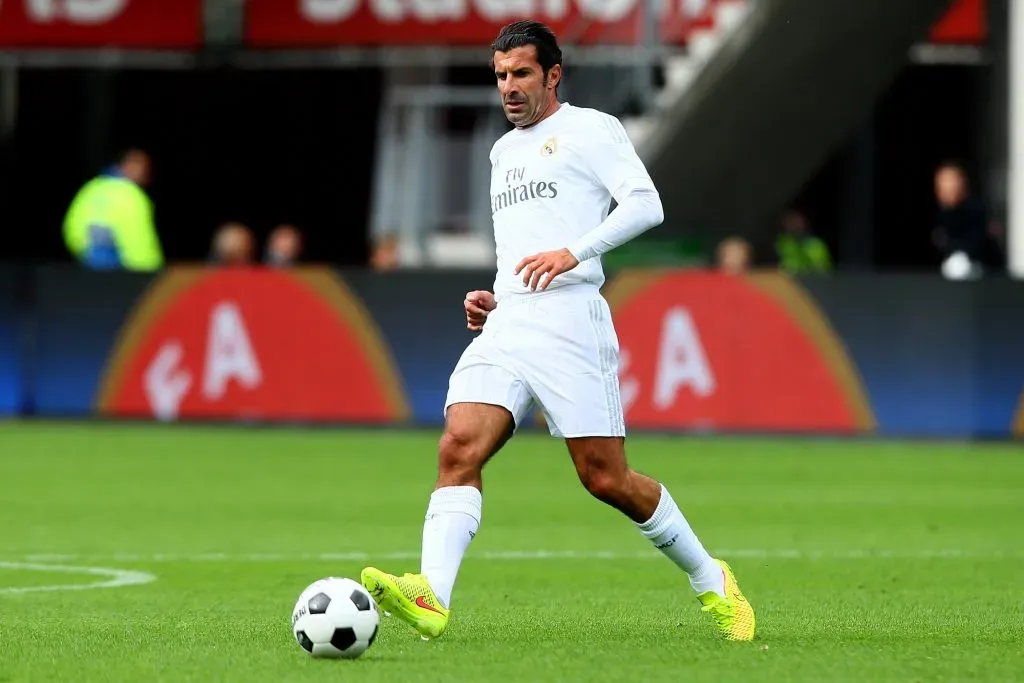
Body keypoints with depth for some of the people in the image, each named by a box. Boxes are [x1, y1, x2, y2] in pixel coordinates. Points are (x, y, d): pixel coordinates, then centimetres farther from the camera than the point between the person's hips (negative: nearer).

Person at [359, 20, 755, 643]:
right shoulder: (503, 152, 27)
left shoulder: (589, 129, 4)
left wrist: (574, 252, -21)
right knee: (459, 448, -18)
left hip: (569, 323, -6)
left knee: (605, 478, -6)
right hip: (505, 328, 6)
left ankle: (711, 583, 13)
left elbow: (645, 204, -9)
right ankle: (431, 597, -33)